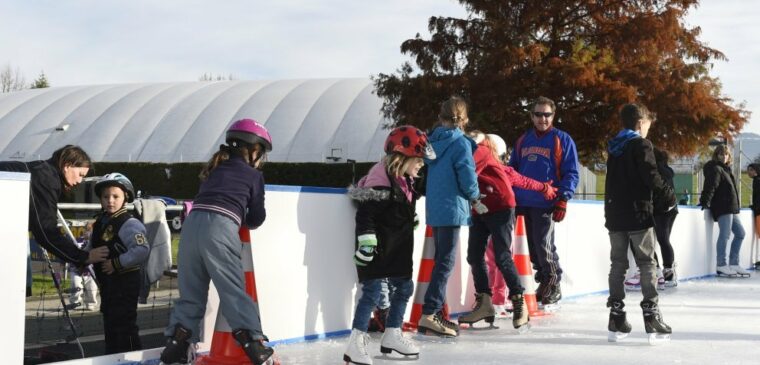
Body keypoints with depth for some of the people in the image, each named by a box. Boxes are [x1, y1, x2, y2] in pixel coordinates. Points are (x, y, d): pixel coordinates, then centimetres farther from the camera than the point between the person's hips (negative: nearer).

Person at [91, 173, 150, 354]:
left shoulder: (129, 224, -17)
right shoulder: (101, 222, 11)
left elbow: (143, 249, -30)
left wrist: (117, 263, -26)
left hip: (125, 282, -10)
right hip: (108, 282, 10)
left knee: (124, 325, -8)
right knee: (110, 324, 19)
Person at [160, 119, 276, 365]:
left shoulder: (215, 169, 28)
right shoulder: (254, 175, 13)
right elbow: (257, 218, 15)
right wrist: (244, 220, 34)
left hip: (191, 224, 5)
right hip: (220, 228, -5)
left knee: (191, 291, 12)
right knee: (233, 289, -5)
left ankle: (176, 344, 8)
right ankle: (252, 342, -10)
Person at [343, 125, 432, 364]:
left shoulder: (406, 180, 11)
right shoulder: (381, 180, -19)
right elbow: (365, 213, -23)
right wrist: (366, 242, -27)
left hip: (398, 248, 10)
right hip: (378, 249, -10)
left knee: (404, 287, 16)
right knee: (373, 291, -12)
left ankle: (392, 336, 31)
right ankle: (356, 345, -10)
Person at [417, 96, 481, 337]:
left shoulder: (433, 140, 8)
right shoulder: (460, 142, -12)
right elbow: (467, 175, -16)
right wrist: (475, 197, 3)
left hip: (433, 209, 7)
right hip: (452, 209, -7)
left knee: (441, 260, 16)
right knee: (446, 262, -6)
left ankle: (436, 312, 22)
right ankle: (429, 315, -12)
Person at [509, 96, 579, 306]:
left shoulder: (562, 140, 0)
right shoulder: (523, 141, 15)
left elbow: (571, 173, -3)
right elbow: (512, 170, 21)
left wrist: (563, 199, -13)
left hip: (546, 204, -5)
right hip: (523, 202, 5)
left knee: (543, 245, -7)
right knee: (532, 247, 8)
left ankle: (553, 286, 8)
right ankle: (544, 281, 21)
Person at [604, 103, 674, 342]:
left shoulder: (613, 147, 13)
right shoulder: (641, 145, -9)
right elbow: (651, 176, -16)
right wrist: (668, 195, -5)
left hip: (615, 214, 6)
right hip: (637, 213, -6)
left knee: (618, 264, 8)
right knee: (646, 264, 0)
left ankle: (616, 318, 6)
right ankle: (651, 316, -3)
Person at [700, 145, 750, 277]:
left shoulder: (725, 169, 21)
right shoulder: (715, 169, -8)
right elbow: (710, 186, -20)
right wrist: (706, 201, -30)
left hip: (731, 209, 10)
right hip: (723, 208, -10)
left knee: (740, 233, 12)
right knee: (725, 235, -11)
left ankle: (734, 264, 16)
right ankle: (721, 266, -7)